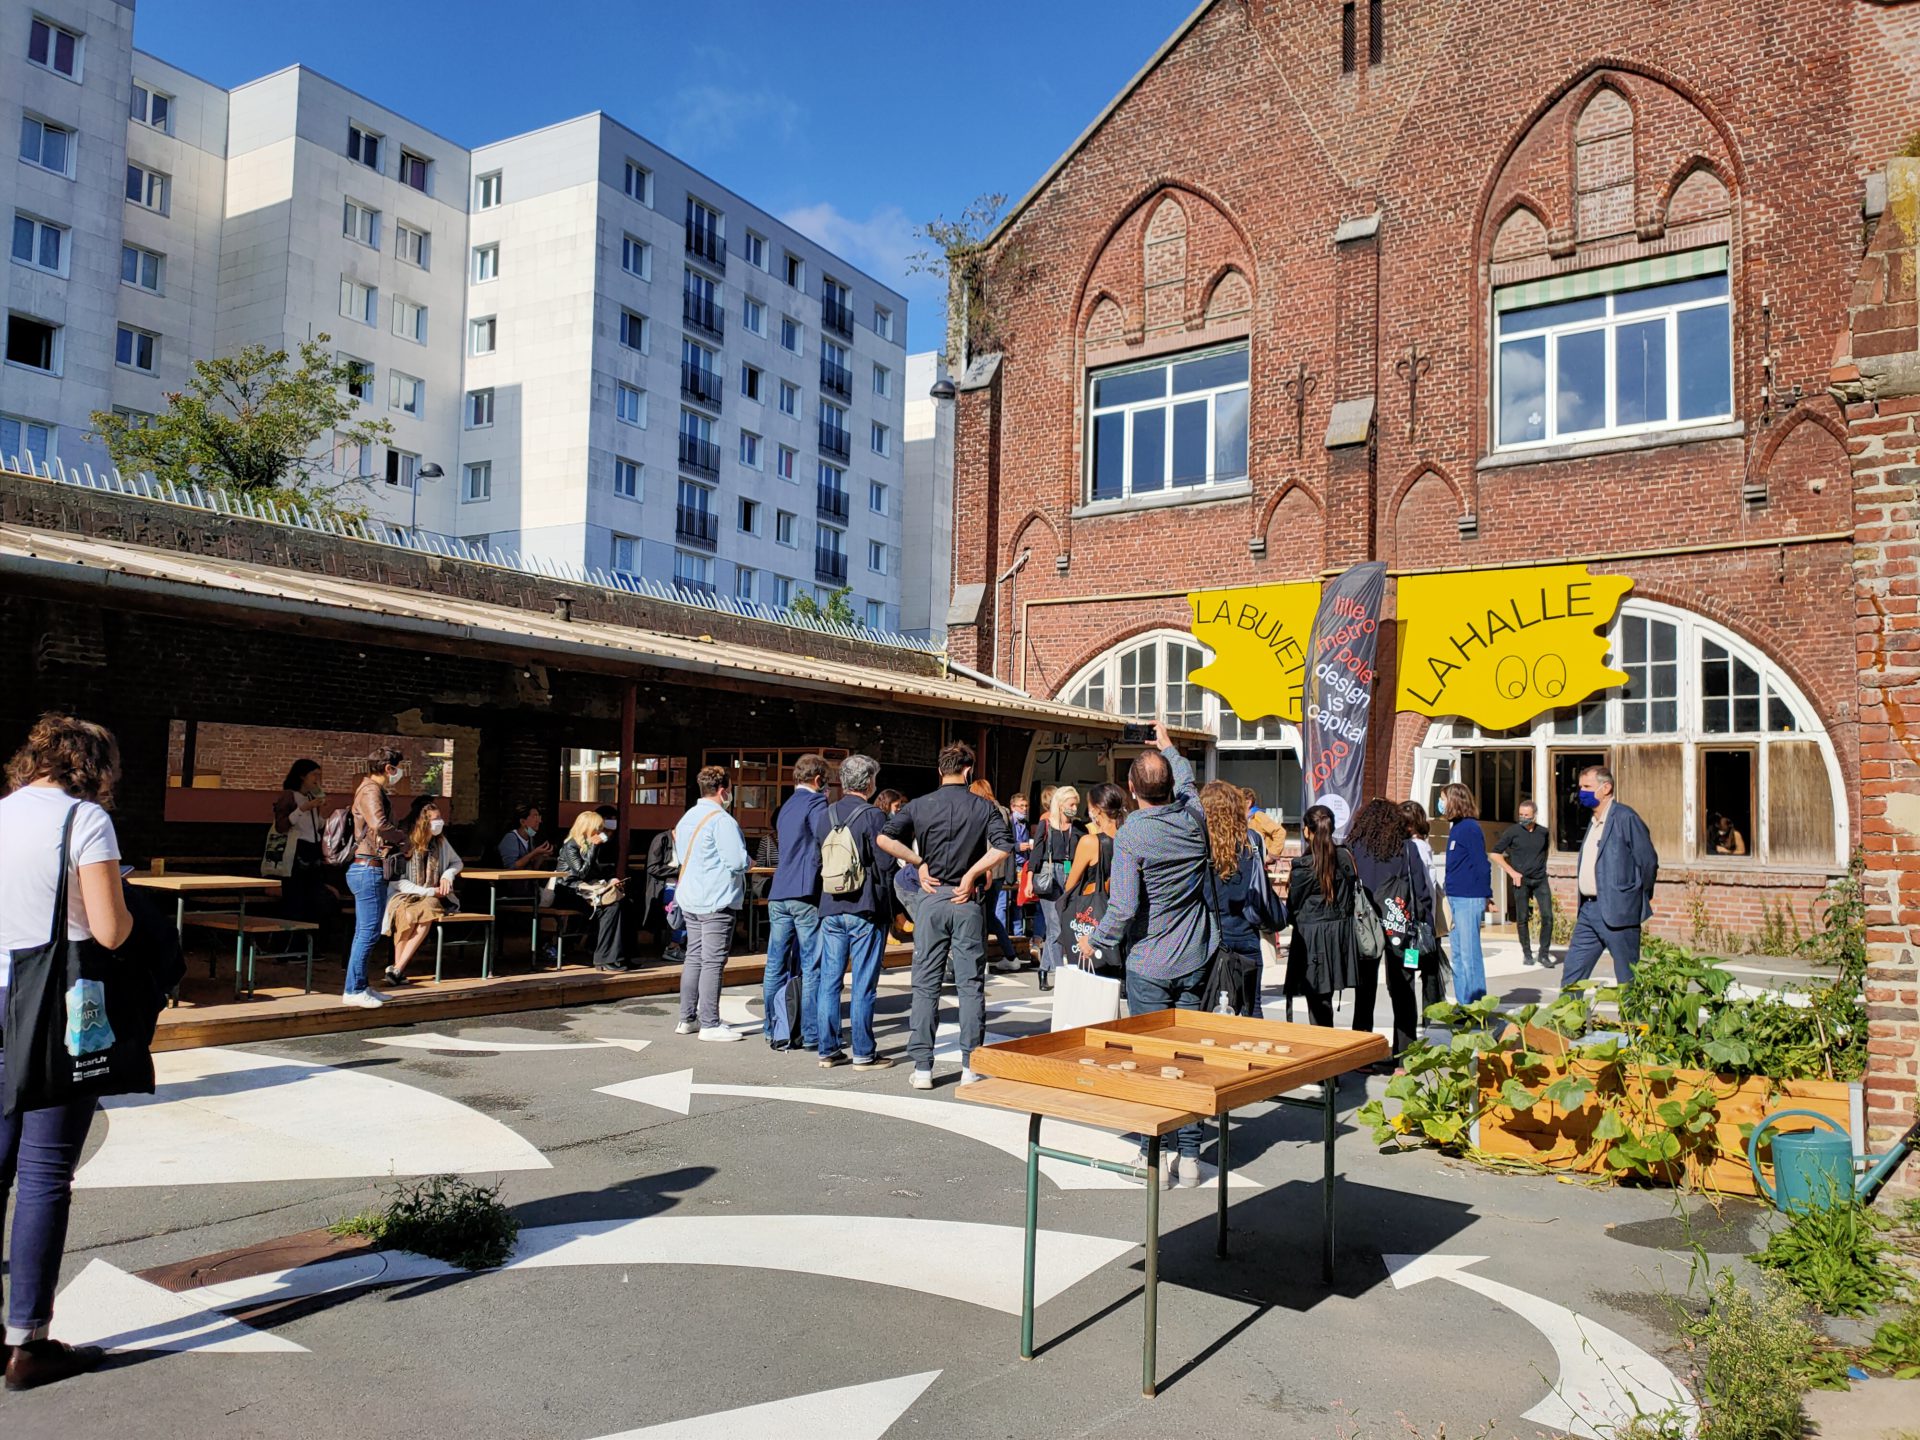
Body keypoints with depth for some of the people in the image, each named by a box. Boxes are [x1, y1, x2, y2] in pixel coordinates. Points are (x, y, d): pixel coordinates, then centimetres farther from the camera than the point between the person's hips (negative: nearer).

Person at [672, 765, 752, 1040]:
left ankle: (687, 1018, 18)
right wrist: (748, 861, 1)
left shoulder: (687, 818, 14)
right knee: (713, 961, -5)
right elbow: (737, 861, -22)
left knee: (694, 957, 14)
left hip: (689, 900, 9)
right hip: (716, 901, -9)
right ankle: (710, 1024, -2)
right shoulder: (721, 820, -16)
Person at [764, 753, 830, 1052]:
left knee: (776, 965, 8)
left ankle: (776, 1031, 15)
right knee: (811, 966, -2)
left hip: (778, 895, 8)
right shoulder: (815, 804, -6)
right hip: (806, 895, -8)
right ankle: (811, 1034, 1)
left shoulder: (786, 807, 20)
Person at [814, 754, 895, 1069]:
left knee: (829, 981, 9)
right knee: (864, 984, 0)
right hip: (865, 909, -5)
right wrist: (891, 908, 0)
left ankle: (828, 1050, 14)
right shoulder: (874, 815, -10)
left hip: (831, 909, 5)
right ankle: (864, 1053, 5)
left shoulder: (826, 815, 7)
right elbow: (884, 865, -10)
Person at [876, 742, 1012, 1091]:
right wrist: (971, 874, -8)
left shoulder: (919, 806, 3)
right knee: (970, 984, 6)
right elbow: (1004, 847, -14)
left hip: (931, 897, 1)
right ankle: (971, 1065, 8)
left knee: (926, 984, 6)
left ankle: (922, 1067, 6)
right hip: (968, 902, -1)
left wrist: (919, 862, -1)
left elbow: (884, 838, -8)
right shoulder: (984, 808, 0)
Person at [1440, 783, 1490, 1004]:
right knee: (1458, 956, 12)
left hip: (1469, 900, -9)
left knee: (1469, 955, -6)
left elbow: (1482, 866, -13)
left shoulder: (1470, 828, -12)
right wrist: (1449, 895, 17)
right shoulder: (1456, 827, 15)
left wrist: (1484, 898, -13)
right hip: (1455, 899, 9)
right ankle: (1463, 1003, 19)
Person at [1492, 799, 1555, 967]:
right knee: (1523, 918, 1)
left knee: (1548, 916, -6)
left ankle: (1544, 953, 5)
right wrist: (1512, 872, -6)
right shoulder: (1512, 831, -4)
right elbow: (1496, 854, -1)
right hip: (1521, 880, -2)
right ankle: (1527, 953, 13)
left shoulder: (1543, 832, 5)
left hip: (1540, 879, 2)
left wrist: (1542, 869, 11)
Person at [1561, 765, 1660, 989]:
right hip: (1588, 910, 8)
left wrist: (1640, 900, -1)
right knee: (1572, 972, 8)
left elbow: (1649, 862, -10)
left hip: (1616, 911, -8)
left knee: (1628, 979, 1)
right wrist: (1581, 882, 12)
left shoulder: (1625, 818, -11)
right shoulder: (1594, 821, 16)